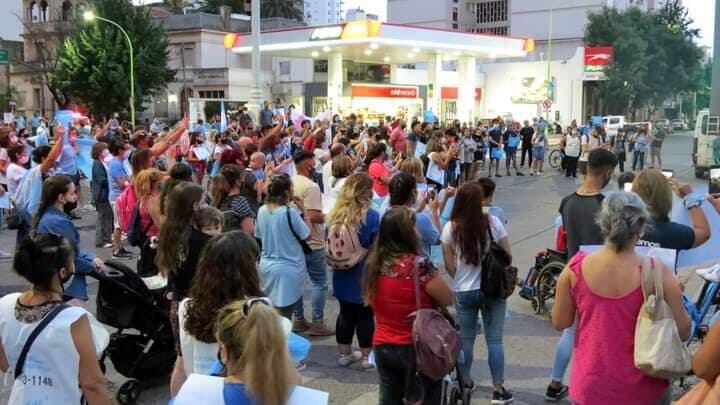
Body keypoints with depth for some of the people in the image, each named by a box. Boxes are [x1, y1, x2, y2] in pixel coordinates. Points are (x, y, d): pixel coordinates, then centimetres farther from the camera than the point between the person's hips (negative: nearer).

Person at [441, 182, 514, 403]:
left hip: (463, 291, 1)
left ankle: (466, 381, 30)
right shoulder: (493, 222, -9)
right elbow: (507, 256, -2)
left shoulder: (451, 228, -9)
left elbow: (450, 267, -3)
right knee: (494, 339, 6)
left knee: (466, 338, 15)